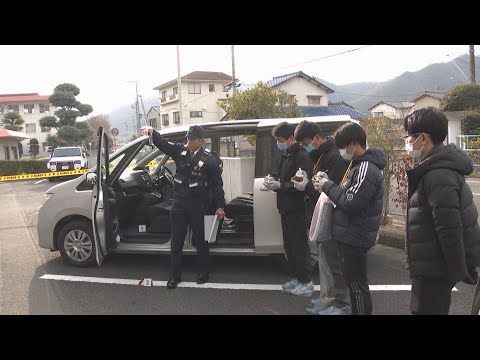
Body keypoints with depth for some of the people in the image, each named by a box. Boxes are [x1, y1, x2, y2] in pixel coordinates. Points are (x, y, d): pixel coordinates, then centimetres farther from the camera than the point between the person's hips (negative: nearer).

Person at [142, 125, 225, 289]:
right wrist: (152, 133, -27)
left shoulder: (209, 159, -7)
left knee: (200, 240, 10)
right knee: (176, 241, 8)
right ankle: (175, 276, 19)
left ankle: (203, 273, 27)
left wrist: (220, 207, -9)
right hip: (179, 202, 4)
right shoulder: (181, 150, 4)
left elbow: (217, 184, -6)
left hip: (198, 204, -3)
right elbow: (163, 144, -6)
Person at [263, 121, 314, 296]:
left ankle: (306, 283, 11)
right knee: (289, 245, 15)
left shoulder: (302, 157, -15)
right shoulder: (285, 156, 14)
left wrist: (279, 185, -22)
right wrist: (273, 182, 2)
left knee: (300, 245, -1)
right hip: (286, 208, 9)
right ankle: (295, 278, 28)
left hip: (297, 209, -9)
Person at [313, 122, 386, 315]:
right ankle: (354, 310, 35)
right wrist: (328, 182, 4)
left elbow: (351, 203, -25)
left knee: (357, 284, 1)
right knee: (352, 281, 21)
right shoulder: (359, 165, 12)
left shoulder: (366, 169, -21)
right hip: (349, 236, 10)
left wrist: (327, 186, -14)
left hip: (355, 238, -10)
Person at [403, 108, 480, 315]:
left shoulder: (438, 175, -24)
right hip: (433, 264, 10)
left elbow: (450, 229, -25)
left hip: (436, 267, -10)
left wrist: (459, 271, -18)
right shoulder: (438, 167, 10)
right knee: (435, 309, 22)